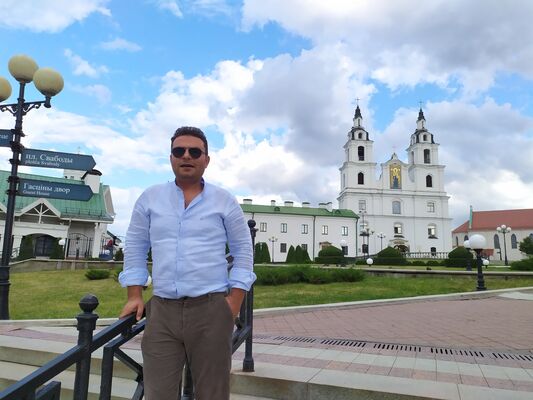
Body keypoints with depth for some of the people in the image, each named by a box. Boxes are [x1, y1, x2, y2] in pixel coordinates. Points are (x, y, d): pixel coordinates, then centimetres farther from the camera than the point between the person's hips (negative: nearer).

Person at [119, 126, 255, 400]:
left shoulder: (224, 201, 4)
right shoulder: (150, 198, 9)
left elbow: (243, 250, 5)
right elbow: (135, 247, 13)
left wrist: (234, 301, -3)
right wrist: (134, 296, 6)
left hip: (210, 309, -1)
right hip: (161, 310, 2)